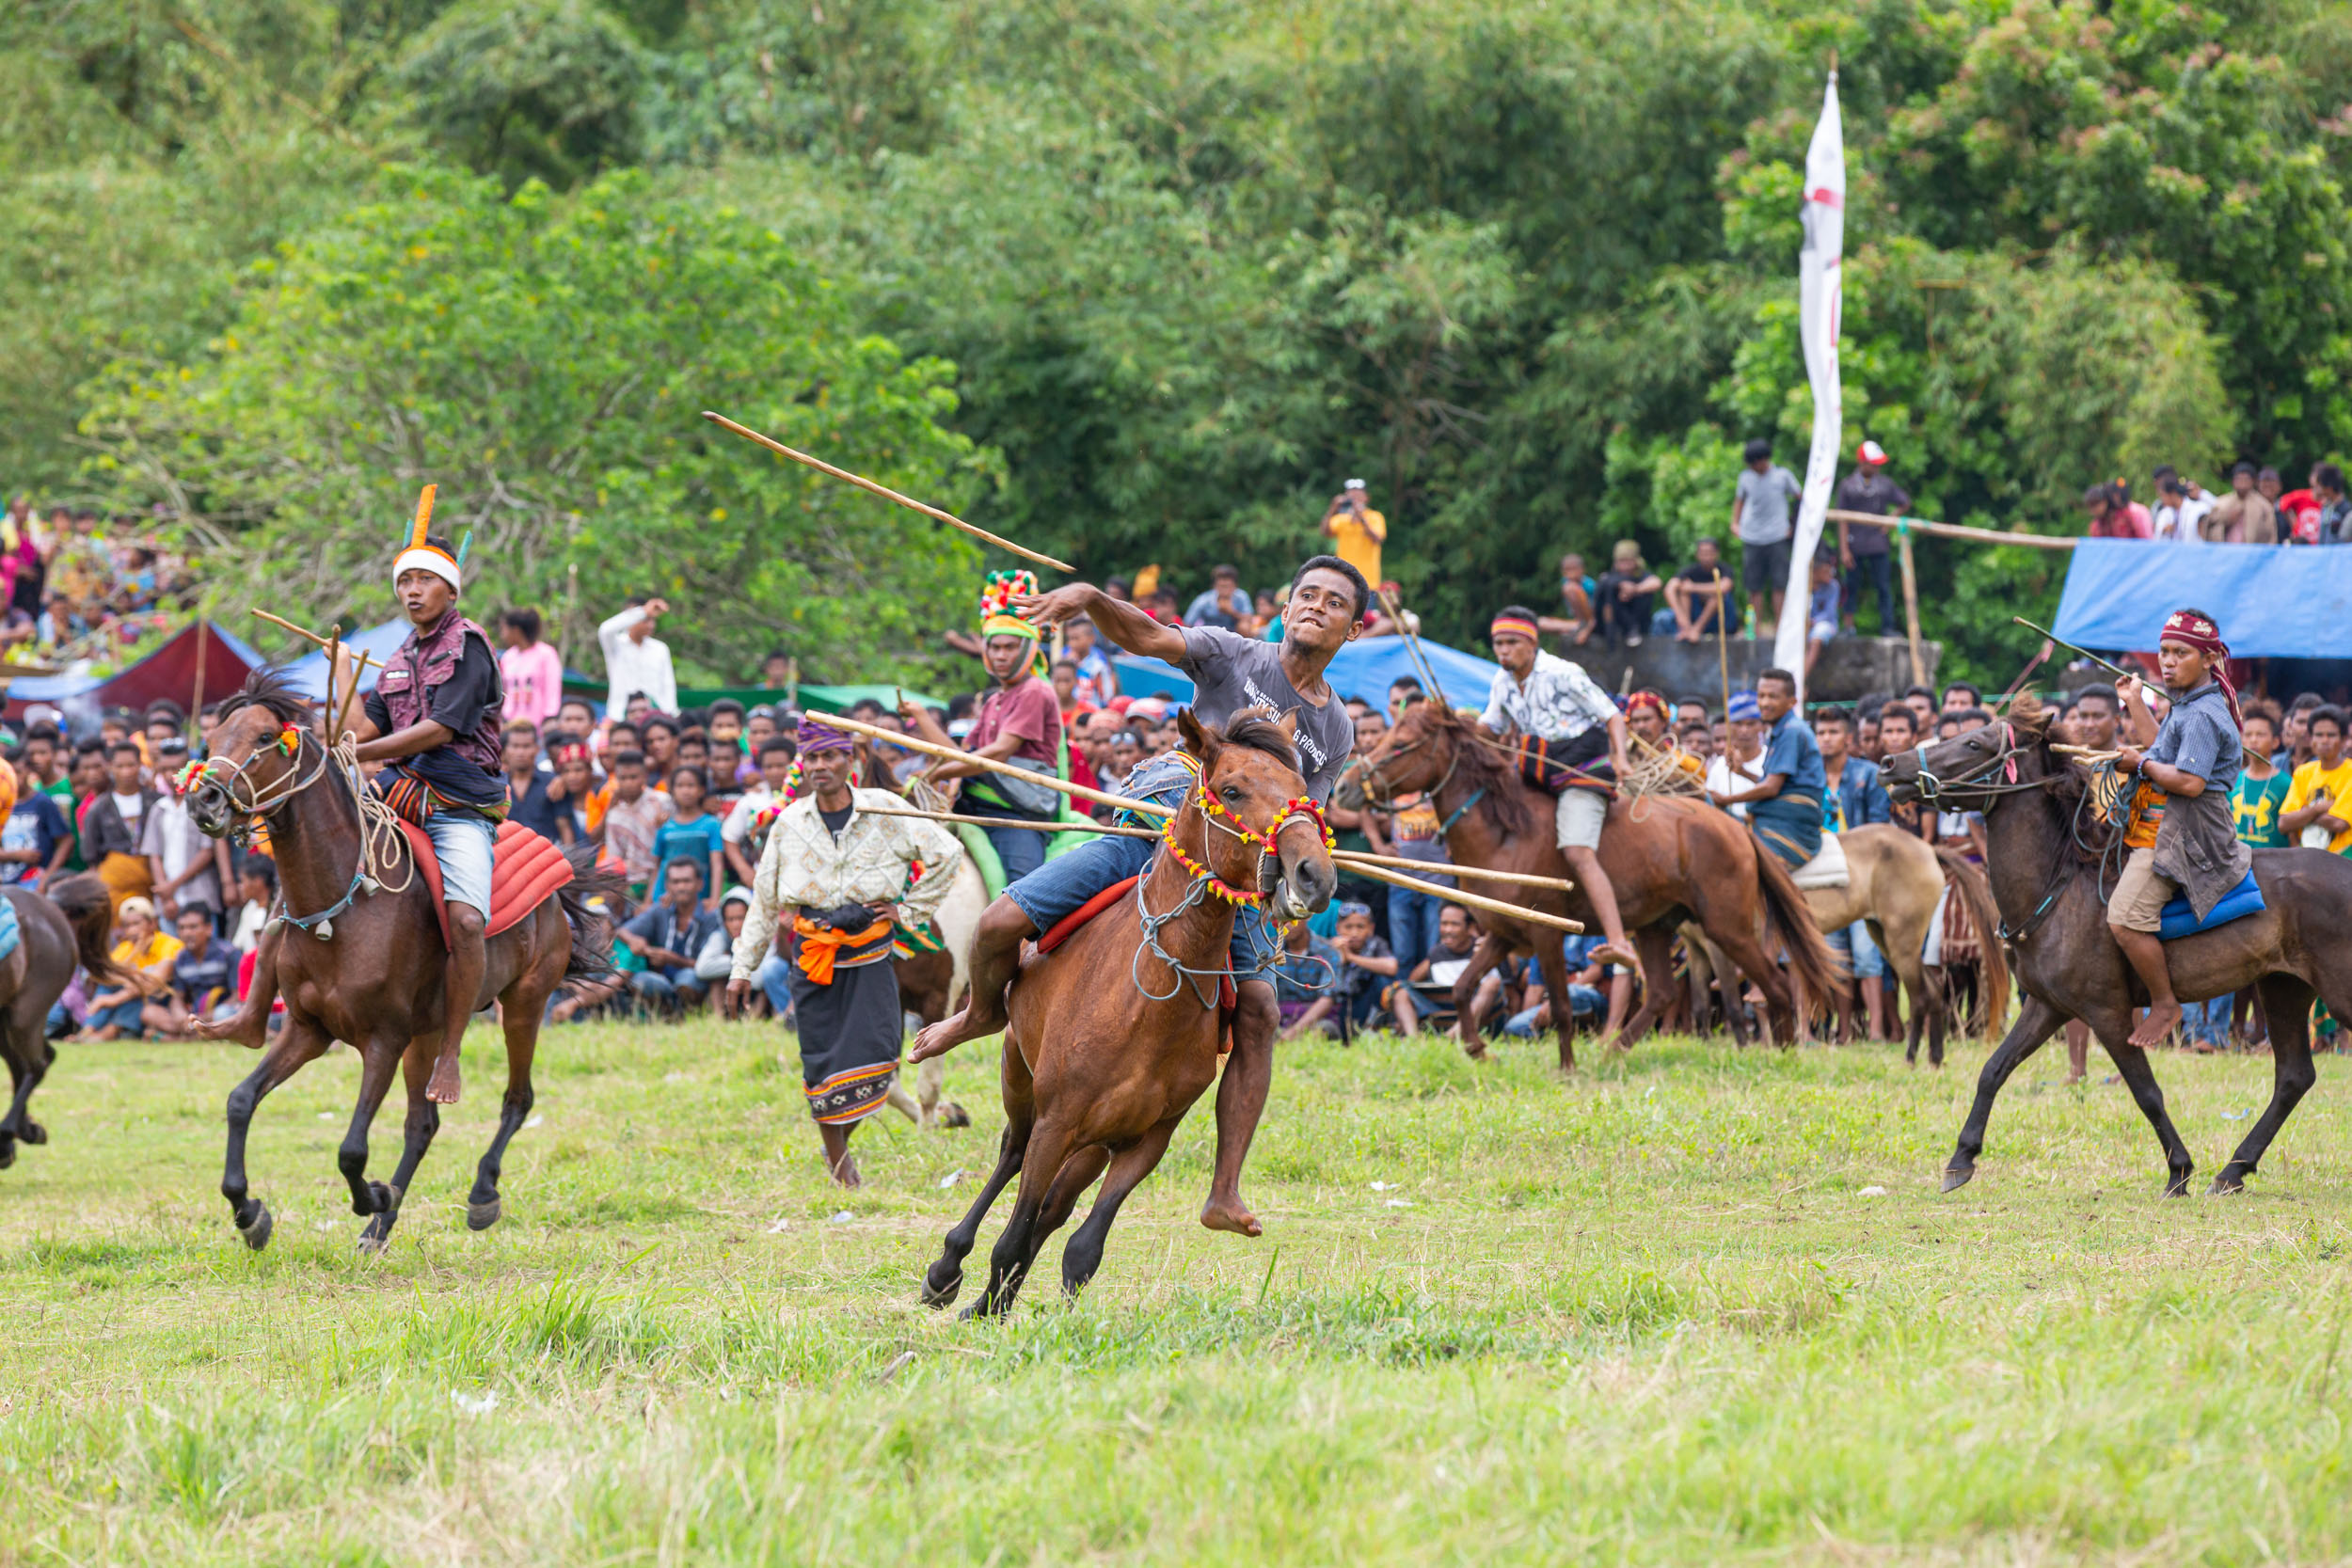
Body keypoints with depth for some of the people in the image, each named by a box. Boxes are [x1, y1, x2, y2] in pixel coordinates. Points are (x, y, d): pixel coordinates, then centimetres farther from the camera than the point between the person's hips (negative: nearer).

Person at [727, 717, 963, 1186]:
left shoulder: (885, 811, -1)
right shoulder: (789, 823, 4)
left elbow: (947, 853, 4)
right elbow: (764, 901, 11)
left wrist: (910, 910, 0)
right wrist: (743, 967, 10)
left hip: (870, 951, -1)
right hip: (813, 952, 1)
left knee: (875, 1051, -10)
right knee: (821, 1058, -1)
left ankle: (841, 1140, 13)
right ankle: (838, 1165, 14)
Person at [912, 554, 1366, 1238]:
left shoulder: (1337, 730, 13)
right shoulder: (1236, 657, 3)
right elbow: (1148, 638, -12)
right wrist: (1092, 600, -32)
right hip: (1152, 825, -2)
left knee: (1257, 1012, -20)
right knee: (1000, 925, -15)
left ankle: (1224, 1194, -18)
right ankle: (985, 1013, 22)